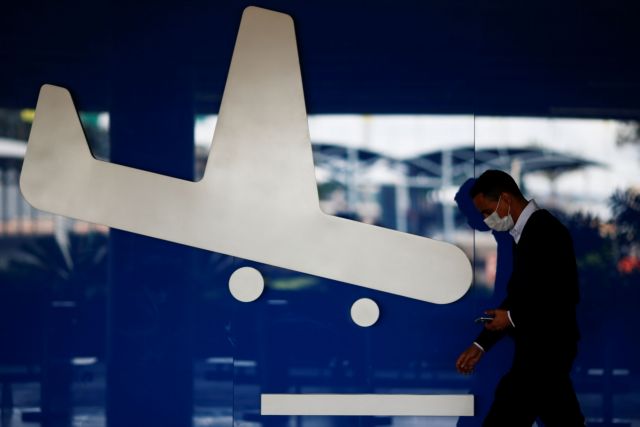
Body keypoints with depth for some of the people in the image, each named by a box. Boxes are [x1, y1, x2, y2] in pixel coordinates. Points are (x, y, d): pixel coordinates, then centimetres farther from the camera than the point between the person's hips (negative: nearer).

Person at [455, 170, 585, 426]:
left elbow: (565, 296, -22)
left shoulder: (546, 231, -16)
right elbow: (520, 295, 17)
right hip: (540, 347, 10)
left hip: (545, 350, -10)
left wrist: (513, 317, -13)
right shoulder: (526, 231, 13)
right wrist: (481, 344, 12)